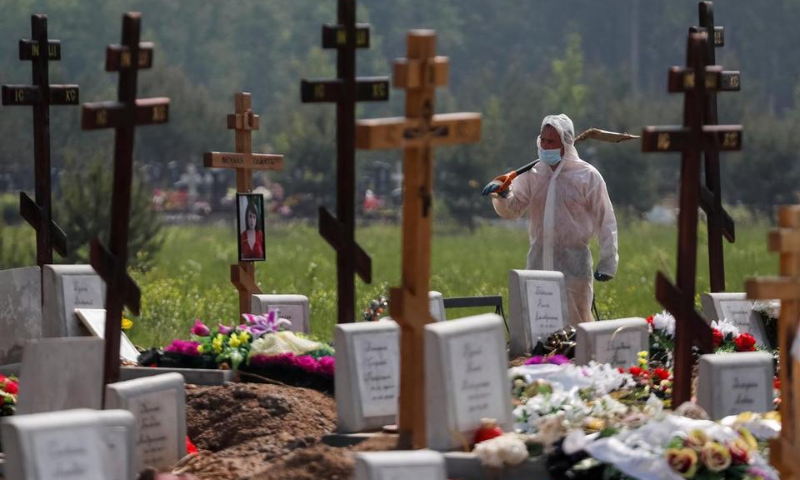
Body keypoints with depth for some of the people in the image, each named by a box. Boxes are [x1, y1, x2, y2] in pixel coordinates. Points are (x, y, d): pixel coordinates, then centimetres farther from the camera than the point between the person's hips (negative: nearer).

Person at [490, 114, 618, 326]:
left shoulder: (587, 176, -4)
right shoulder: (532, 175, 6)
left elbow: (605, 220, -1)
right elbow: (512, 210, 5)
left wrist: (608, 261, -3)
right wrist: (503, 197, -18)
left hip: (573, 262, -4)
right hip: (539, 261, 4)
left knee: (576, 323, 1)